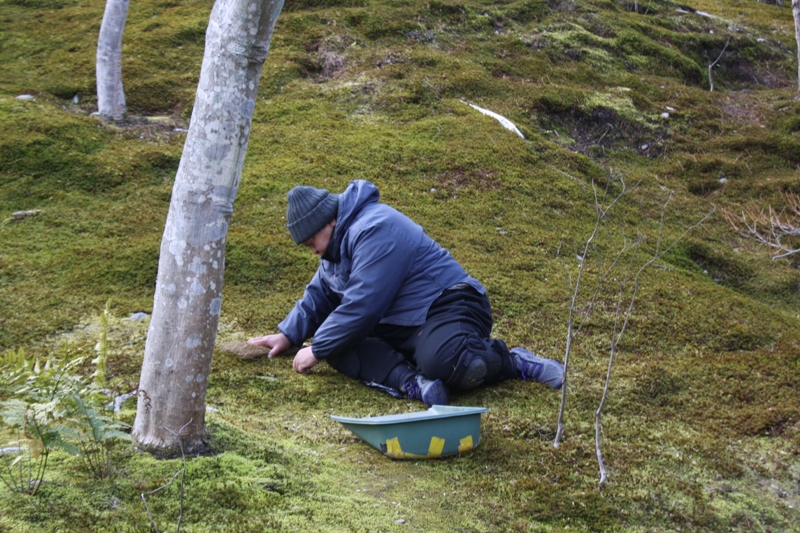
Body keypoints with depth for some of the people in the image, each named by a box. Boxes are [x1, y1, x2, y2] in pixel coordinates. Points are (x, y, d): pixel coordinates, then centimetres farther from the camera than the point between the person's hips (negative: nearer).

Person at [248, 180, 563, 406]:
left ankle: (515, 362, -11)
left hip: (447, 307, -10)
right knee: (337, 345, -14)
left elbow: (361, 305, -23)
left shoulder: (374, 230, -19)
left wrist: (317, 350, -14)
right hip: (398, 326, 10)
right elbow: (320, 295, 27)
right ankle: (409, 381, -32)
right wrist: (288, 335, 16)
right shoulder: (339, 240, 16)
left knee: (443, 364, -40)